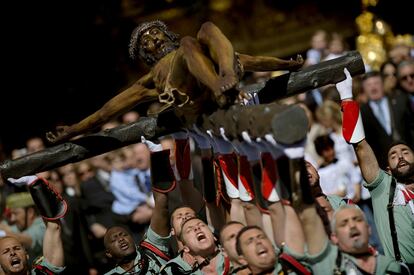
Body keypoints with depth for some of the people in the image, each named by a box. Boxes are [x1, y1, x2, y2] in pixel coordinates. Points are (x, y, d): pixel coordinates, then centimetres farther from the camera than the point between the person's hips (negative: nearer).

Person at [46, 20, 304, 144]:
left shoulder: (197, 52, 42)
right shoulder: (153, 76, 40)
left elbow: (249, 61, 32)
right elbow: (115, 105, 33)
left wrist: (288, 64, 19)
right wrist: (74, 130, 25)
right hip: (192, 101, -2)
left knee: (208, 27, -16)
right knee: (188, 42, -25)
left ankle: (226, 74, -47)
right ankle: (220, 89, -53)